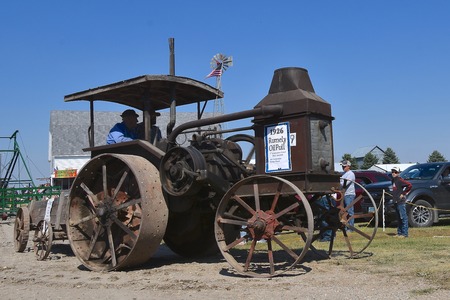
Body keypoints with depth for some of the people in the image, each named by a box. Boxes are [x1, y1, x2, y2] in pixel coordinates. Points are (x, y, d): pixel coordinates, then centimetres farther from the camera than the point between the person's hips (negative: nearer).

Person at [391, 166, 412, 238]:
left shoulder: (400, 180, -12)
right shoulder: (393, 180, 14)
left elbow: (409, 185, -19)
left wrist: (403, 193, -14)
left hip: (401, 201, -9)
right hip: (396, 201, 9)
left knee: (403, 217, -7)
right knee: (399, 218, 13)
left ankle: (405, 233, -5)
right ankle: (399, 232, 19)